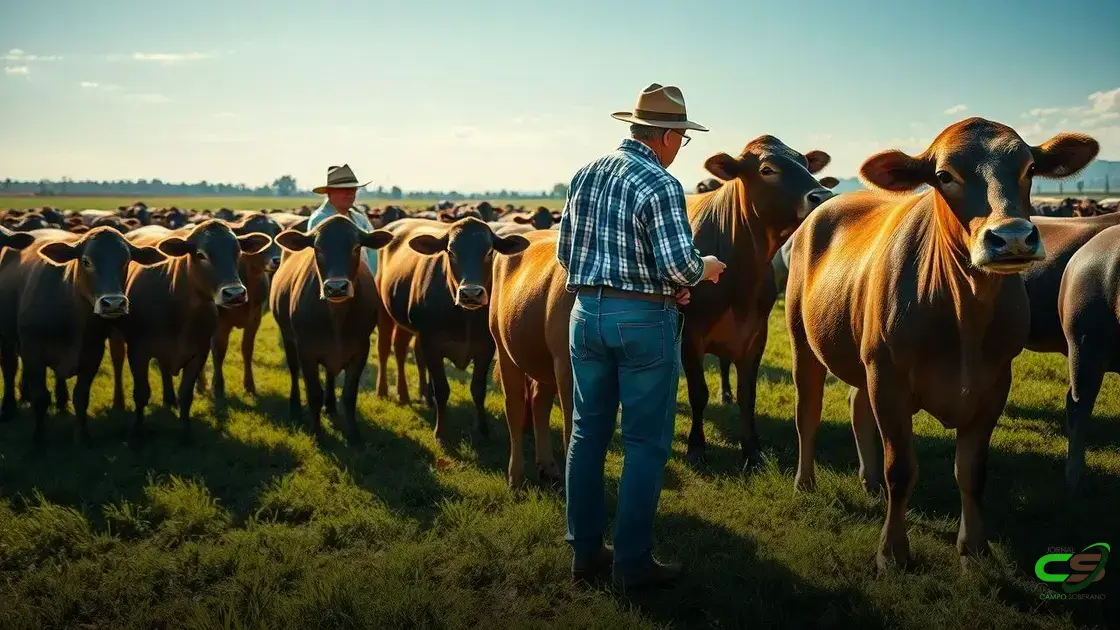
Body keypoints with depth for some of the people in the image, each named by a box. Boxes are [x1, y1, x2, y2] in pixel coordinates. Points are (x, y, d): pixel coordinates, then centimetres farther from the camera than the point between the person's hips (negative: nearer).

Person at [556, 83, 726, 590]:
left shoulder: (586, 175, 8)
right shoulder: (660, 185, -14)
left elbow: (564, 250, 13)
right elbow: (679, 265, -20)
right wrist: (705, 268, 1)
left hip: (587, 312, 7)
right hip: (644, 319, -6)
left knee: (587, 433, 14)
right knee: (645, 444, 4)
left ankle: (585, 551, 21)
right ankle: (632, 562, 9)